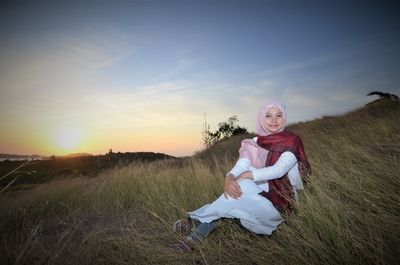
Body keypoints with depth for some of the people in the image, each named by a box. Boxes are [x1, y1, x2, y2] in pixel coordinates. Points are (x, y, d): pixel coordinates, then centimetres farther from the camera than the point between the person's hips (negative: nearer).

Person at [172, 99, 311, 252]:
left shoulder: (292, 141, -8)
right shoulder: (255, 143, 4)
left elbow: (279, 169, -22)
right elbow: (241, 165, -12)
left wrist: (246, 175, -31)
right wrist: (230, 178, -34)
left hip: (281, 202, -5)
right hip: (260, 194, 5)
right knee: (240, 185, -23)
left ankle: (197, 220, -12)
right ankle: (200, 232, -21)